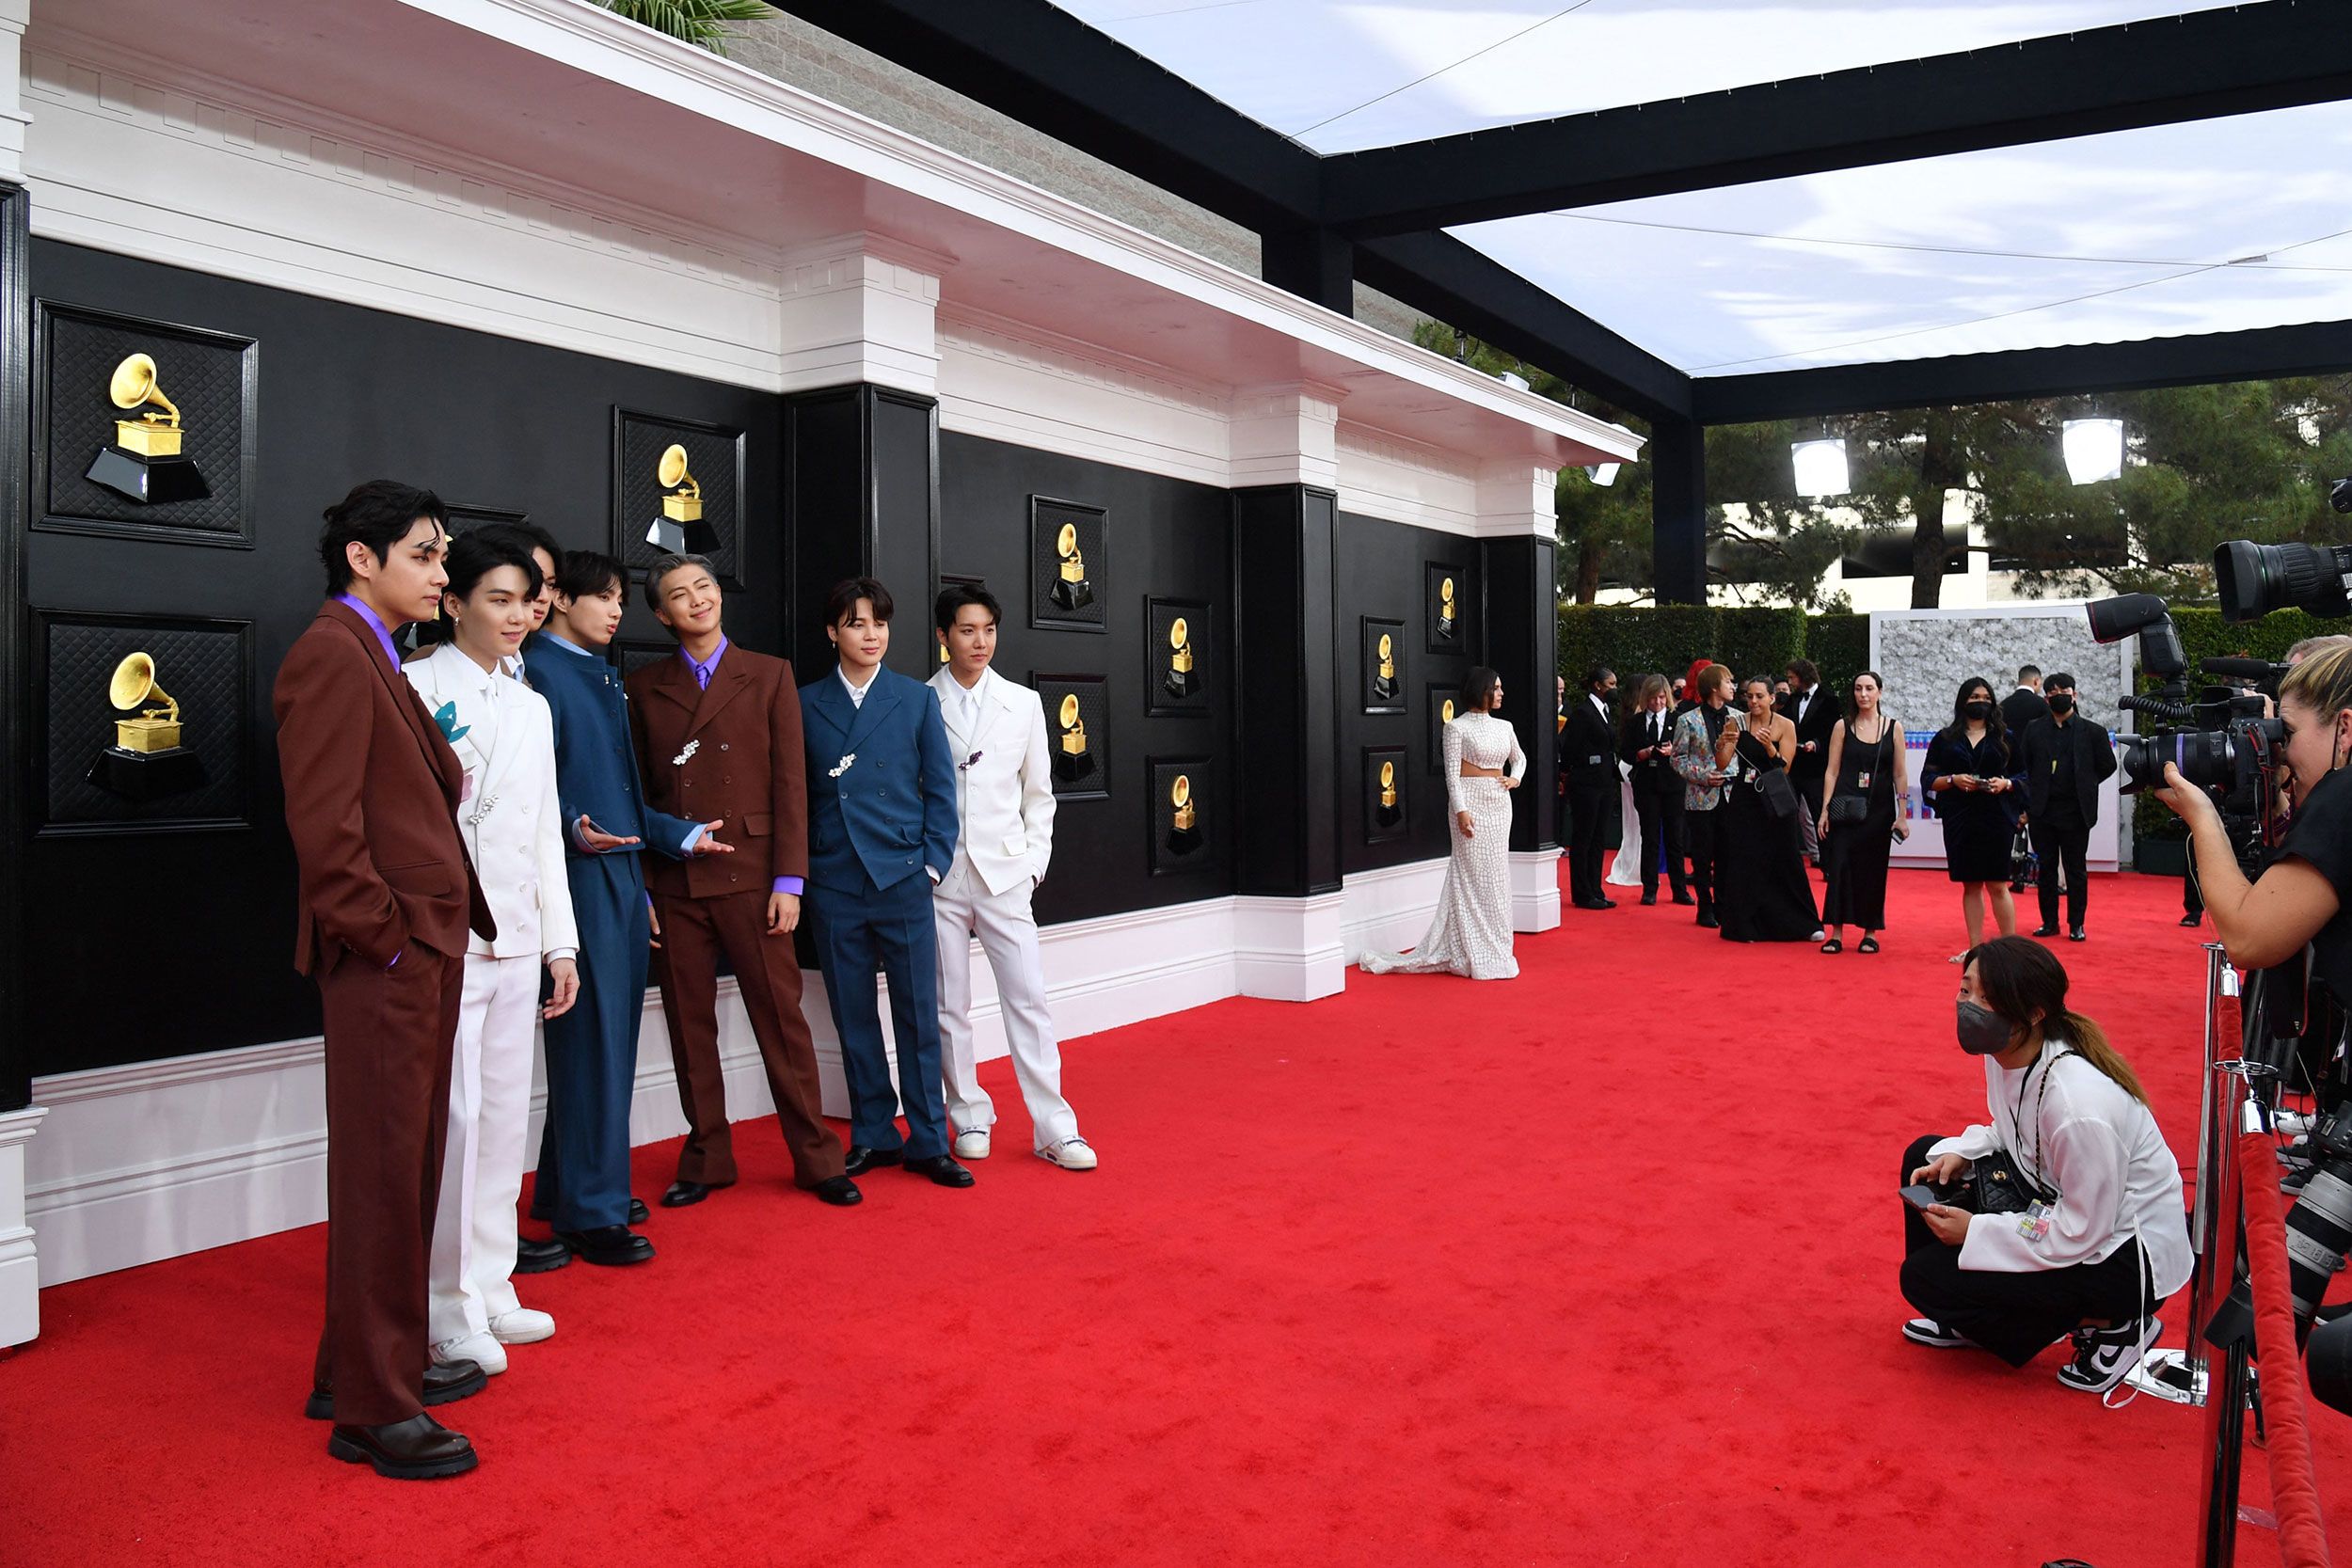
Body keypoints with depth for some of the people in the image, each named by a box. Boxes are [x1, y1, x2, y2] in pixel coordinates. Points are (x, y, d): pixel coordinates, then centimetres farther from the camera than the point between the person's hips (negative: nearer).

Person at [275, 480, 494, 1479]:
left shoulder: (375, 659, 18)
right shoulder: (331, 654, -12)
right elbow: (323, 823, -20)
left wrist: (441, 930, 11)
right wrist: (385, 938, -16)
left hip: (423, 958, 10)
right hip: (384, 965, -10)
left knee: (404, 1169, 18)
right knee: (382, 1178, -1)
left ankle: (371, 1364, 33)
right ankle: (373, 1408, 11)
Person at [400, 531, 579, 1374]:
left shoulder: (531, 706, 16)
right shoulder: (414, 689, -4)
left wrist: (560, 942, 15)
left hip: (516, 939, 7)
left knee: (506, 1116, 10)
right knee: (453, 1117, -6)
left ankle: (489, 1288, 21)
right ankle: (448, 1308, 6)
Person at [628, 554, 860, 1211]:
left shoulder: (770, 675, 5)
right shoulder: (645, 688, 10)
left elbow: (790, 782, 1)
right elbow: (639, 793, 8)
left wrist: (789, 880, -6)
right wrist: (640, 890, 1)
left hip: (750, 876, -2)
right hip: (674, 884, 2)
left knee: (781, 1017, 1)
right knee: (690, 1025, 8)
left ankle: (816, 1156, 11)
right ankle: (706, 1160, 19)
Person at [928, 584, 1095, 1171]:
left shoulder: (1023, 703, 7)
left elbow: (1038, 793, 12)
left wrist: (1034, 860, 4)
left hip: (1004, 873, 1)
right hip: (938, 876, 0)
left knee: (1028, 1000, -3)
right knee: (948, 1006, 5)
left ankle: (1054, 1128, 3)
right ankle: (969, 1118, 19)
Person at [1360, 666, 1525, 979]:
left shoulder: (1504, 727, 11)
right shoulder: (1457, 728, -6)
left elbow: (1519, 758, 28)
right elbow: (1452, 773, -10)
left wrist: (1515, 778, 8)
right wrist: (1461, 810, -19)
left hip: (1500, 804, 6)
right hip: (1471, 803, -6)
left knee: (1496, 874, 8)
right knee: (1473, 874, -5)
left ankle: (1493, 948, 17)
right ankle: (1476, 954, 0)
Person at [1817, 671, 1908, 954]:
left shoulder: (1893, 728, 5)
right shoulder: (1842, 726, 4)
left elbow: (1900, 775, 4)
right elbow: (1832, 771, 3)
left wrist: (1902, 816, 0)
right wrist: (1825, 810, -4)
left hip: (1879, 810, 1)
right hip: (1846, 809, 0)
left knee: (1874, 870, 5)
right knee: (1839, 866, -5)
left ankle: (1870, 933, 15)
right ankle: (1836, 933, 0)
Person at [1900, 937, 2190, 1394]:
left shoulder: (2080, 1104, -33)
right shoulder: (2005, 1052, -8)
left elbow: (2080, 1234, -25)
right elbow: (2009, 1131, 12)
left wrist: (1975, 1231, -19)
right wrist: (1959, 1155, -8)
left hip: (2124, 1253, -9)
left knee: (1924, 1277, -13)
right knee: (1923, 1158, 5)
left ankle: (2107, 1324, 1)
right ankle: (1963, 1319, 18)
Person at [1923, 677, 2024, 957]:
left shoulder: (2003, 739, 9)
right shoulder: (1945, 739, 9)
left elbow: (2023, 776, 8)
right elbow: (1928, 779, 6)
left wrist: (2006, 783, -12)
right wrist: (1953, 780, -12)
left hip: (1995, 818, -1)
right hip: (1959, 820, 1)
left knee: (1997, 885, -4)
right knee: (1971, 885, 5)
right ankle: (1976, 948, 8)